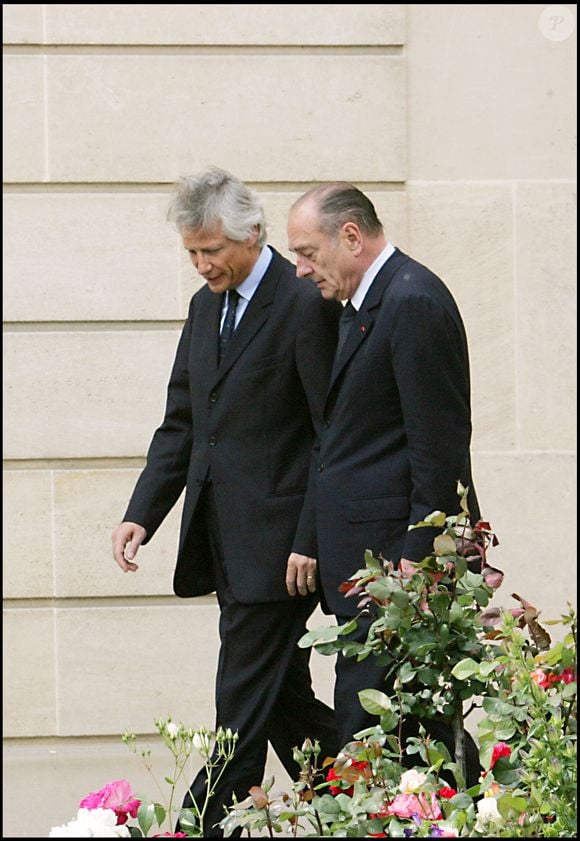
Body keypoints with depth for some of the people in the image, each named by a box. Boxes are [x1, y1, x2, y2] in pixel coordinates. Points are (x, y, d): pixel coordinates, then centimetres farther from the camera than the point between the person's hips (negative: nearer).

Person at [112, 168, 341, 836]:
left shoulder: (306, 305, -11)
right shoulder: (205, 307, 15)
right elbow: (181, 424, 18)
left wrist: (310, 543, -16)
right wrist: (141, 514, 5)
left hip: (277, 547, -8)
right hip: (224, 545, 8)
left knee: (244, 706, -6)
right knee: (283, 700, 13)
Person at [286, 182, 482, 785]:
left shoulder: (414, 302, -14)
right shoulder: (364, 303, 18)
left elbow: (440, 445, -17)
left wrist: (418, 557, -18)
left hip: (395, 557, -10)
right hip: (371, 558, 10)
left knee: (366, 726, -10)